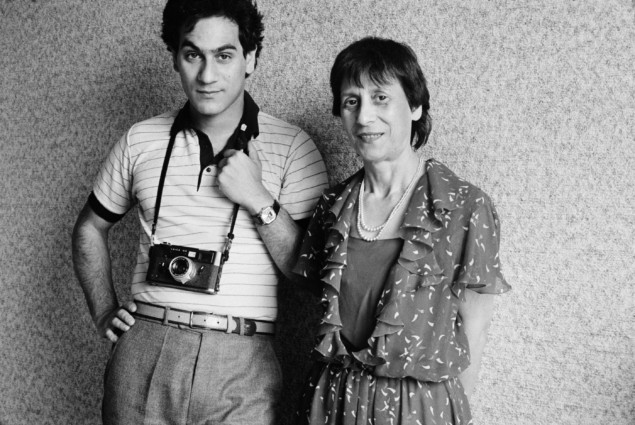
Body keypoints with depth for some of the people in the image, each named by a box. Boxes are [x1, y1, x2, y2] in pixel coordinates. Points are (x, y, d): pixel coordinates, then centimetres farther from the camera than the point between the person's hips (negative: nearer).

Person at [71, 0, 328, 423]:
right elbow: (90, 228, 19)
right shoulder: (141, 141, 5)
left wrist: (259, 201, -15)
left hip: (242, 362, -2)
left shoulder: (292, 146, -2)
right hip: (144, 352, 2)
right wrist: (104, 313, 9)